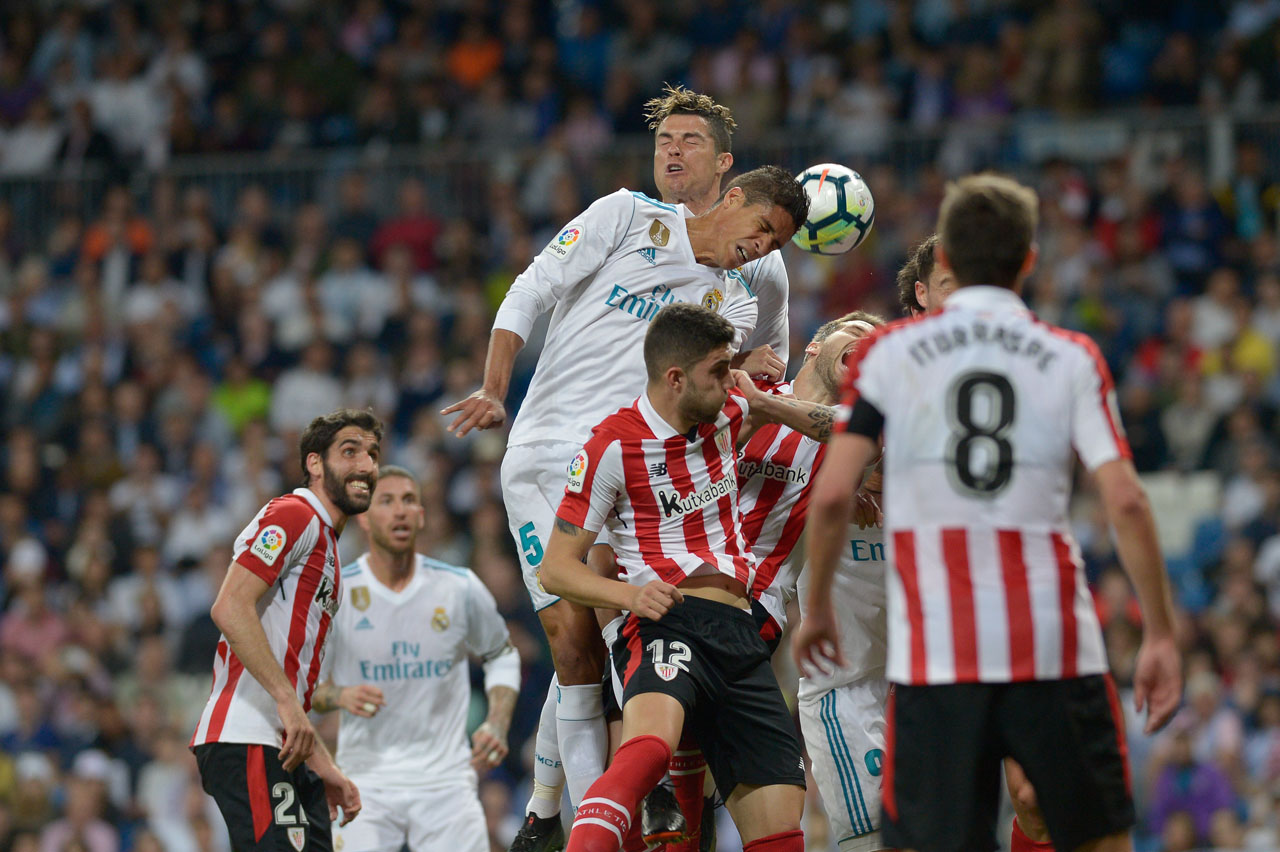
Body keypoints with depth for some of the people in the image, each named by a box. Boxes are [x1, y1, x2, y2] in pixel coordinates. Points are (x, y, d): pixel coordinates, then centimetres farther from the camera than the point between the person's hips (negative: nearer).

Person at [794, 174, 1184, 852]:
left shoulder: (887, 353, 5)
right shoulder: (1072, 359, 5)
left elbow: (831, 495, -2)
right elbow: (1125, 502, -4)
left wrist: (816, 609, 12)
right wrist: (1160, 635, 1)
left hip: (933, 649, -1)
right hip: (1056, 645, 1)